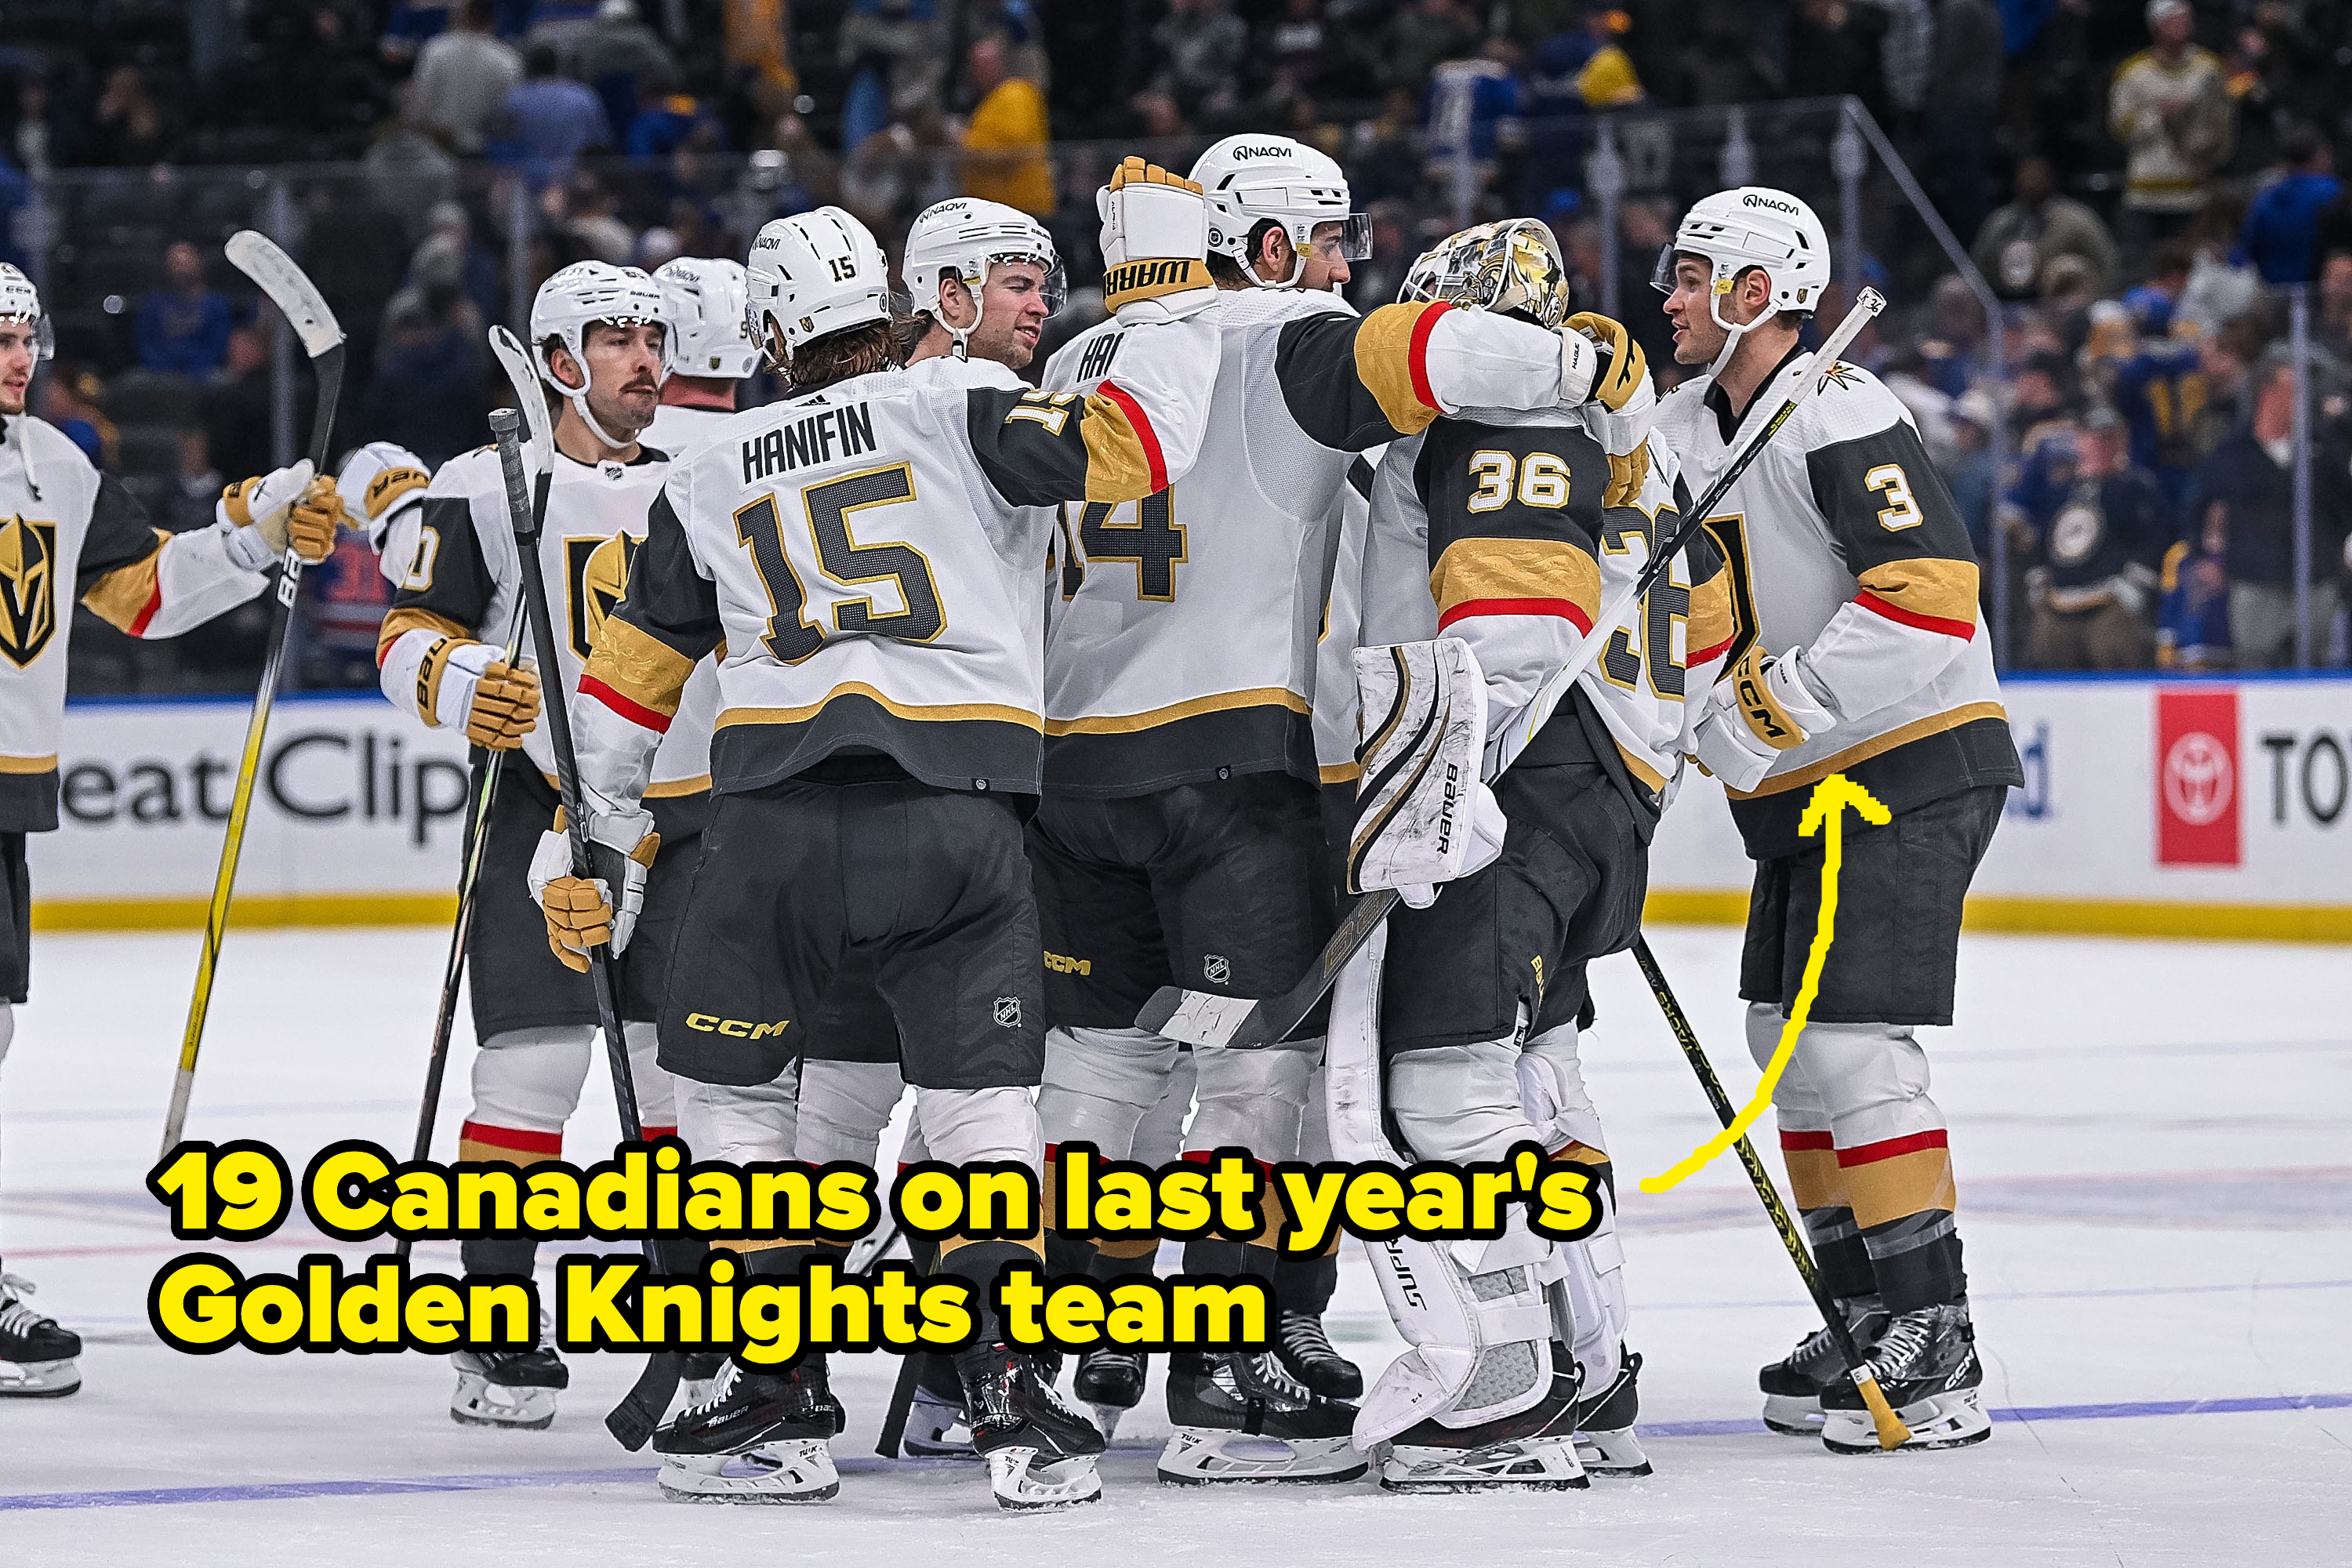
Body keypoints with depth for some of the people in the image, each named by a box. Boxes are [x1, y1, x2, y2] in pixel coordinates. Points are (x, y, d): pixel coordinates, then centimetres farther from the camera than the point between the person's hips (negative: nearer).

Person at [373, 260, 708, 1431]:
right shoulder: (485, 486, -2)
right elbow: (411, 641, -3)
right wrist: (464, 684, -23)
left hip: (689, 816, 4)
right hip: (543, 803, -3)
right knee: (535, 1060, -10)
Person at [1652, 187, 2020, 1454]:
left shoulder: (1840, 418, -19)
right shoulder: (1689, 427, 10)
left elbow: (1932, 595, -28)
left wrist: (1772, 706, -28)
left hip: (1914, 768, -10)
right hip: (1806, 783, 10)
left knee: (1853, 1039, -15)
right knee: (1787, 1035, 11)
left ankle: (1936, 1339, -13)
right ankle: (1866, 1317, 19)